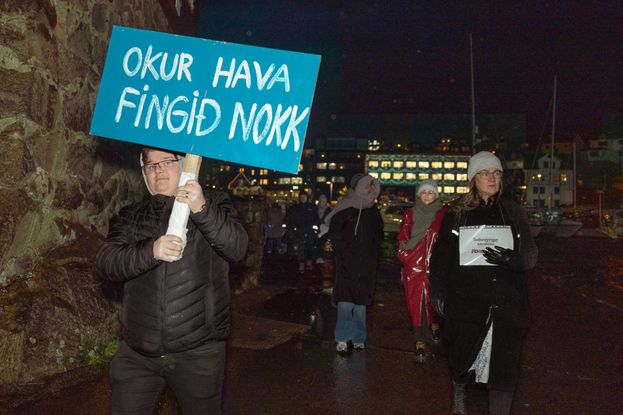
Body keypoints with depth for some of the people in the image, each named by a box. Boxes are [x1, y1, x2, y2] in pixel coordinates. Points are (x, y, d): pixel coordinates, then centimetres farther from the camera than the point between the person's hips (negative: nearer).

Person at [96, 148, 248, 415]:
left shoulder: (214, 205, 4)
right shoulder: (130, 217, 10)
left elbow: (237, 249, -12)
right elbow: (105, 263, -5)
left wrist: (202, 209, -27)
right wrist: (150, 250, -23)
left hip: (198, 351, -2)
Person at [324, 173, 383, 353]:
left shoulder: (372, 210, 11)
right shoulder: (344, 208, -3)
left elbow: (378, 235, 21)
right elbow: (334, 232, -4)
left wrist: (373, 255, 10)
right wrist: (344, 251, -11)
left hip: (366, 264, 4)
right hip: (347, 262, -4)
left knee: (361, 300, 7)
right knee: (345, 300, -11)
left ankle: (358, 338, 16)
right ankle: (342, 338, -3)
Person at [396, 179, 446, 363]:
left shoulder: (443, 215, 5)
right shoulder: (409, 214, 9)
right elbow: (402, 239, 10)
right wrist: (404, 256, 0)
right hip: (413, 265, 1)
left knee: (432, 299, -4)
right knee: (415, 302, -1)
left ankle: (434, 323, 28)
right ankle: (420, 340, 8)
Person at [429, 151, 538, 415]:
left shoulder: (513, 213, 6)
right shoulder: (457, 214, 2)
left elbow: (531, 255, 5)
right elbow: (440, 257, 2)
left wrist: (512, 259, -17)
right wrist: (438, 294, -3)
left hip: (507, 302, 1)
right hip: (466, 301, 0)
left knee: (504, 364, 0)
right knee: (463, 356, 13)